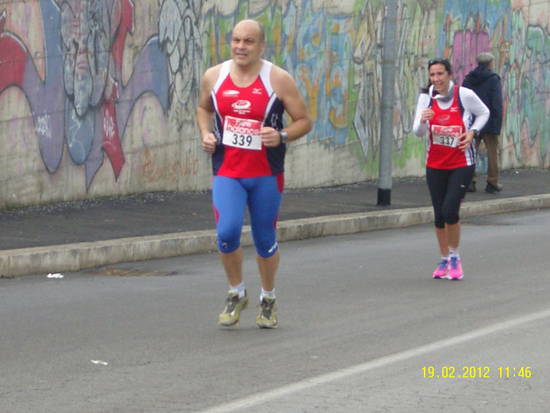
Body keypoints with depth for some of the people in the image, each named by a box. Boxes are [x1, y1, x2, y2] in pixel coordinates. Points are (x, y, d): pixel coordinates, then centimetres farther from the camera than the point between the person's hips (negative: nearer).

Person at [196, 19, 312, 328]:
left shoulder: (279, 79, -7)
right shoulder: (214, 77, 1)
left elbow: (304, 121, -2)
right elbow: (204, 109, 21)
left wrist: (281, 137, -21)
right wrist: (206, 134, 1)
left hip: (266, 175, -1)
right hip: (227, 172, 1)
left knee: (266, 240, 8)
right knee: (227, 233, -16)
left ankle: (269, 300, 30)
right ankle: (236, 294, 8)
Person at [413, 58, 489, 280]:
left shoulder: (465, 95, -12)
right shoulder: (426, 97, -4)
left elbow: (484, 113, 7)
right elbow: (418, 133, -5)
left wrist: (472, 132, -9)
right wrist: (423, 121, -27)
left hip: (461, 164, -3)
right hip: (435, 165, 3)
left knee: (450, 210, -16)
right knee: (439, 215, 7)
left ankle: (454, 257, 5)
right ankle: (444, 260, 26)